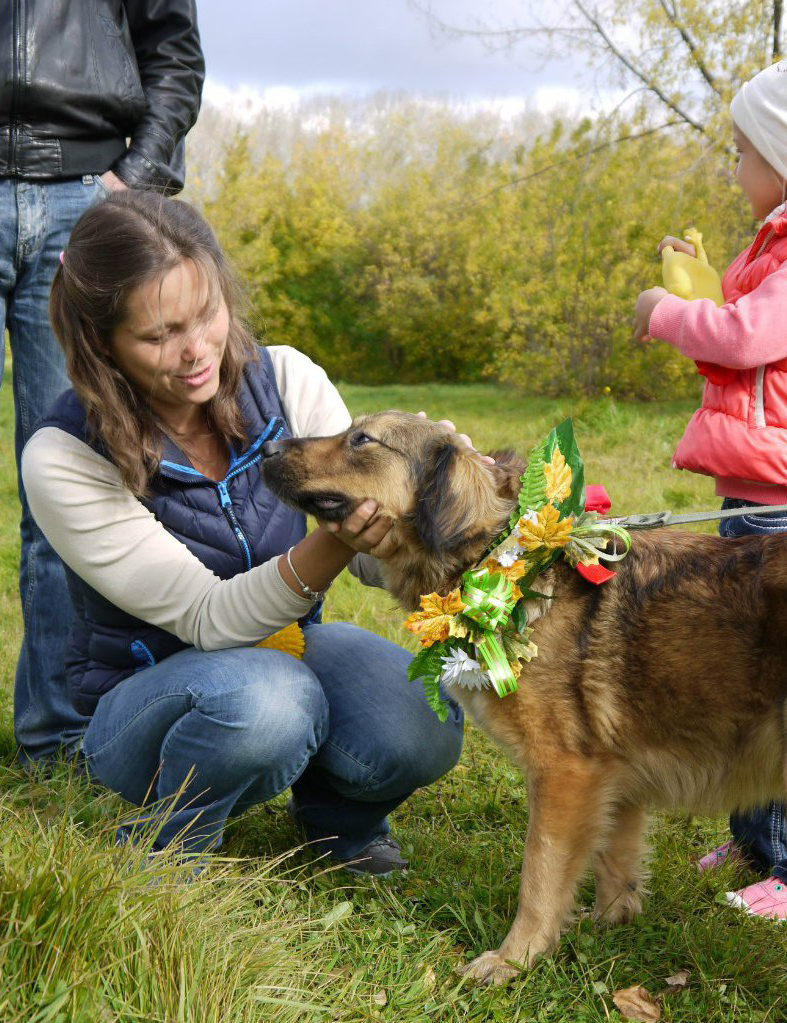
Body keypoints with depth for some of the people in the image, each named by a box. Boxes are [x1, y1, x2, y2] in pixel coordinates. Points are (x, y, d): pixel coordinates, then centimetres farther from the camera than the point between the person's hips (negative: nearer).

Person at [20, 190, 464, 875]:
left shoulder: (285, 380, -12)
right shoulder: (64, 459, -22)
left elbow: (384, 554, -10)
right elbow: (207, 620, -24)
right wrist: (331, 548, -41)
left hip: (290, 649, 4)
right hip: (143, 701, -3)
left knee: (422, 731, -27)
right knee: (259, 696, -38)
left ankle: (334, 808, 8)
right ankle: (161, 857, -7)